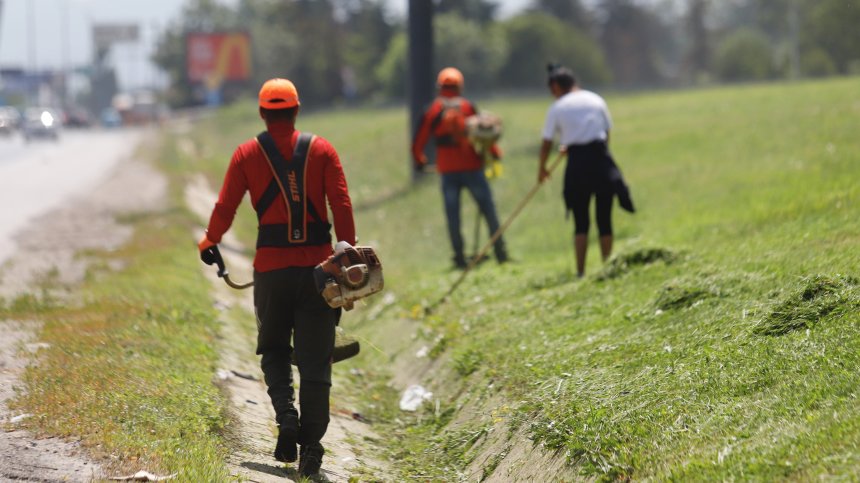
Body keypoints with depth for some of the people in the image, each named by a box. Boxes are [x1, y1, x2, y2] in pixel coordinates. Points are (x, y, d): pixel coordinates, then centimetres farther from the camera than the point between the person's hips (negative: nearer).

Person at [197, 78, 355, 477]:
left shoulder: (247, 153, 2)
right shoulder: (321, 150, 2)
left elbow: (225, 207, 1)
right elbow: (342, 207, -4)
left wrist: (210, 242, 20)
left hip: (271, 267, 0)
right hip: (318, 265, 0)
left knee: (273, 348, 19)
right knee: (314, 359, 5)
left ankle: (285, 413, -6)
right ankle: (311, 446, 1)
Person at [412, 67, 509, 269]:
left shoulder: (432, 111, 0)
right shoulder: (468, 107, -1)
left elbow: (418, 142, 2)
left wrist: (419, 160, 20)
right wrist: (494, 152, 12)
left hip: (448, 170, 0)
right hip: (472, 167, 0)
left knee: (452, 215, 6)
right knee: (488, 209, 8)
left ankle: (459, 257, 3)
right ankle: (500, 251, 9)